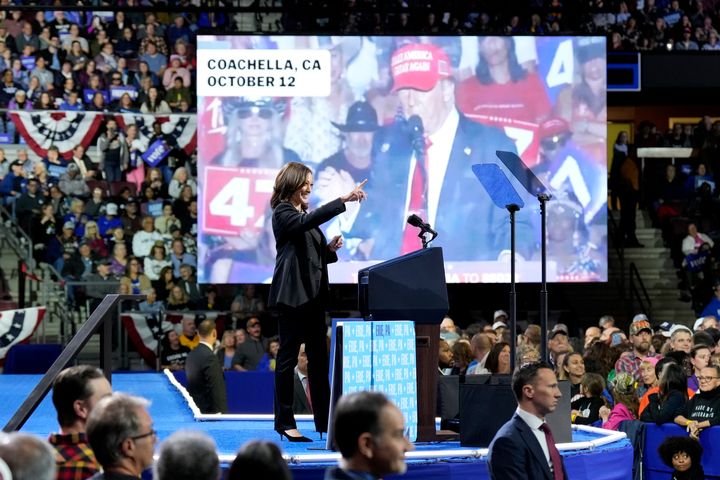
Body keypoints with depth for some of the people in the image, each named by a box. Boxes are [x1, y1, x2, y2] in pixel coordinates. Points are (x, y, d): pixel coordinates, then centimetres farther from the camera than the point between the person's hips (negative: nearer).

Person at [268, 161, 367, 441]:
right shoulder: (282, 213, -7)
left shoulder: (304, 213, 19)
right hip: (292, 295, -8)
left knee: (319, 358, 6)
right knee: (288, 357, -3)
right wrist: (344, 200, -33)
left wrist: (330, 248, 3)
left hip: (313, 294, 8)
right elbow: (309, 221, -28)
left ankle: (324, 420, 7)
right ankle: (284, 422, 1)